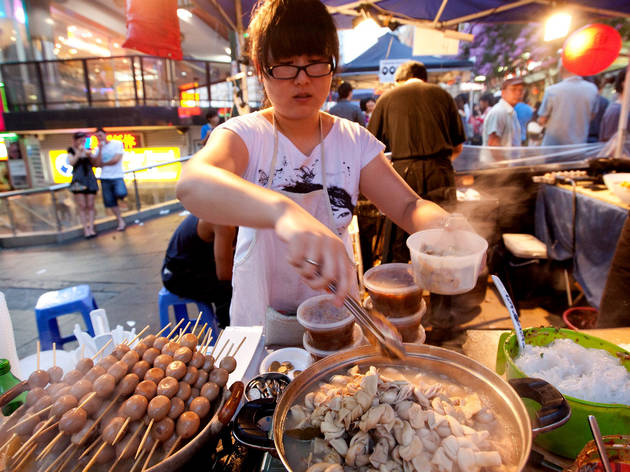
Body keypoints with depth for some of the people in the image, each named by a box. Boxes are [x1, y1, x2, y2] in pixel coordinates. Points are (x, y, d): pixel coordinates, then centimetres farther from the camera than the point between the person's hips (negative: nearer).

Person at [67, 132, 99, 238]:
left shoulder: (87, 151, 12)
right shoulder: (72, 151, 6)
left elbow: (95, 164, 12)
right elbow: (71, 162, -11)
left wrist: (90, 156, -4)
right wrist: (79, 153, -14)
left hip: (90, 179, 3)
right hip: (78, 180, -2)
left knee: (90, 206, 0)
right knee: (82, 206, -4)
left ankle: (91, 228, 2)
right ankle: (86, 229, -2)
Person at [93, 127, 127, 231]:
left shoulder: (117, 144, -1)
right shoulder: (98, 149, 11)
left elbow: (116, 159, -10)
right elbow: (98, 164, -3)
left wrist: (103, 164, 1)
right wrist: (100, 150, -9)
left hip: (117, 176, -4)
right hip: (105, 178, 4)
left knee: (120, 194, -29)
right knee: (110, 202, 2)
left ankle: (121, 193, 8)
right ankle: (120, 221, 14)